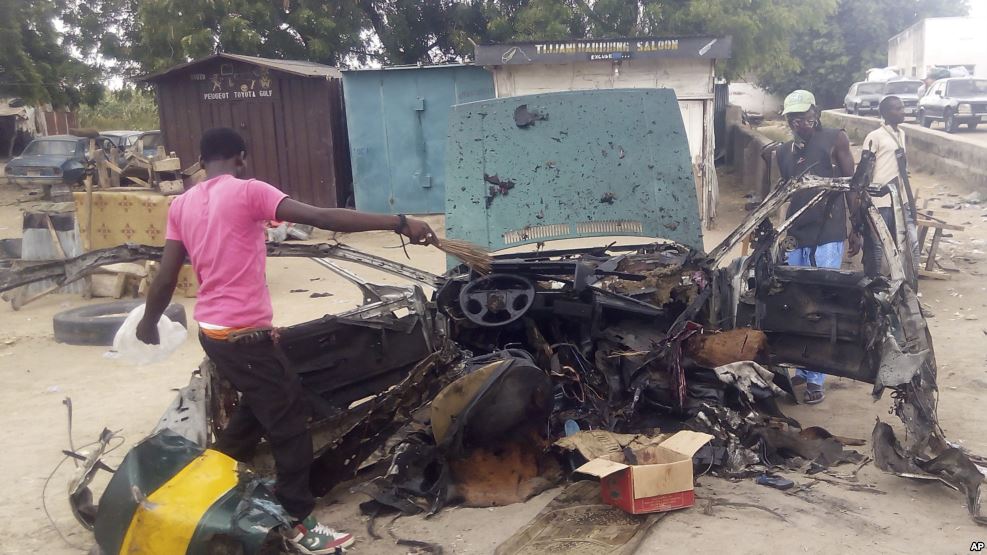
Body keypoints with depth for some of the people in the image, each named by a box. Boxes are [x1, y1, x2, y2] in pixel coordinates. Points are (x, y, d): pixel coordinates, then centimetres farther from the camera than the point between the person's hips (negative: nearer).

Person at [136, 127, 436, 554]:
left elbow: (165, 279, 8)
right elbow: (322, 218, -23)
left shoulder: (182, 205, 8)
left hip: (212, 330, 8)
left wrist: (149, 322, 26)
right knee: (290, 422, 2)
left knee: (257, 407, 27)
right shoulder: (247, 191, -13)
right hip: (245, 334, -8)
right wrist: (399, 223, -24)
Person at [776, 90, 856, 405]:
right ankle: (802, 369, 22)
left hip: (828, 237, -5)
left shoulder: (835, 139, 1)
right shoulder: (784, 152, 14)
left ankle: (816, 379, 1)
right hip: (796, 238, 5)